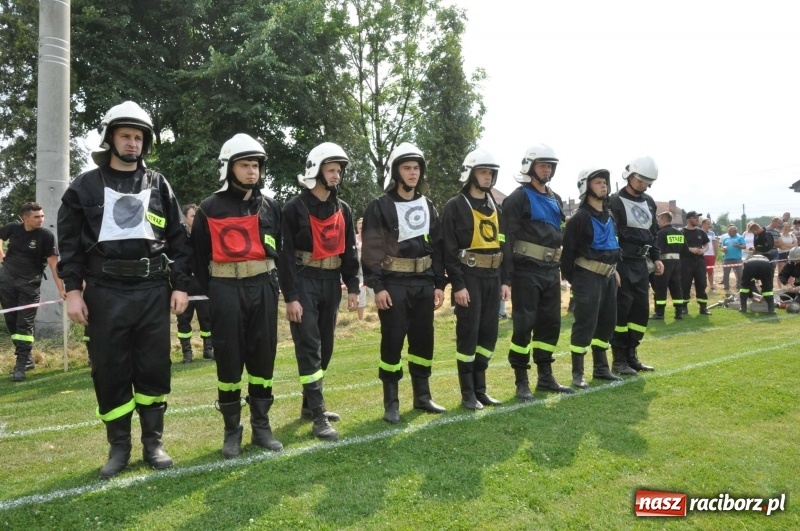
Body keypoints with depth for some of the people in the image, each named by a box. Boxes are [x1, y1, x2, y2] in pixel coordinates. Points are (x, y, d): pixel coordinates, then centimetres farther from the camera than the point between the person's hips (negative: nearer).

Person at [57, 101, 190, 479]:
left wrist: (180, 285, 1)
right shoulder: (85, 186, 6)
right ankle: (119, 447, 20)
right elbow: (69, 241, 4)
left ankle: (153, 443, 19)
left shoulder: (158, 185, 9)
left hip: (153, 290, 1)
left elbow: (177, 238, 8)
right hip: (106, 292, -1)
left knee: (154, 369, 6)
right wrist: (73, 289, -3)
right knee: (110, 371, 5)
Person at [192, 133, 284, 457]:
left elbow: (281, 250, 13)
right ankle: (232, 430, 17)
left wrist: (275, 285, 7)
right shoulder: (209, 209, 0)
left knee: (262, 356, 7)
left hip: (262, 287, 3)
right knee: (229, 359, 4)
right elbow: (200, 255, 3)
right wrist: (209, 293, 0)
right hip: (226, 289, -3)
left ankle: (261, 427, 19)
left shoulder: (270, 207, 10)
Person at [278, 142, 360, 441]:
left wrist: (353, 287, 4)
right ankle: (318, 416, -6)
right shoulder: (295, 208, -8)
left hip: (331, 283, 6)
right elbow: (285, 254, -10)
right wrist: (290, 296, -15)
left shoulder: (343, 210, 10)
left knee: (325, 348, 13)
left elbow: (349, 251, 13)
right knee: (309, 348, -8)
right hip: (304, 283, -6)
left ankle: (310, 404, 28)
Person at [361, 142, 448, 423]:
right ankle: (391, 402, 12)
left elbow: (437, 247, 13)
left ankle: (422, 396, 26)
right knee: (392, 341, 0)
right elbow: (371, 250, -9)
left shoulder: (427, 206, 12)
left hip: (423, 283, 5)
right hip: (393, 284, -5)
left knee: (423, 339, 11)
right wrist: (377, 286, -16)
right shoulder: (380, 207, -5)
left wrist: (439, 283, 8)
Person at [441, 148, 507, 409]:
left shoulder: (495, 207, 15)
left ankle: (480, 388, 22)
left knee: (489, 334, 10)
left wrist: (505, 280, 10)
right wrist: (457, 284, -16)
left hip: (492, 278, 7)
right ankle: (468, 393, 10)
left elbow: (503, 245, 18)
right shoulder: (456, 206, -6)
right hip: (469, 278, -7)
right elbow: (449, 249, -11)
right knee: (468, 334, -1)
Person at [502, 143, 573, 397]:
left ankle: (545, 376, 24)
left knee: (551, 323, 11)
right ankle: (521, 381, 7)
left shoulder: (555, 199, 17)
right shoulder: (518, 198, -7)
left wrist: (562, 267, 17)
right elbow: (508, 239, -13)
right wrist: (507, 277, -18)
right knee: (524, 324, -4)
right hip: (526, 270, -7)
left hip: (551, 271, 8)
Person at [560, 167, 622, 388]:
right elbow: (568, 250, -13)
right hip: (588, 276, -9)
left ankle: (600, 367, 27)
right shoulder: (580, 217, -13)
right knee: (585, 324, -7)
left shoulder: (608, 215, 14)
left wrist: (614, 268, 19)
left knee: (607, 321, 14)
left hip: (607, 275, 9)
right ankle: (577, 373, 2)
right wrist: (571, 279, -11)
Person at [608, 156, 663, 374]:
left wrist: (656, 258, 14)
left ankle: (631, 355, 19)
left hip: (641, 264, 8)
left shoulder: (649, 202, 15)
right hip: (623, 264, -7)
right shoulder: (616, 201, -9)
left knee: (641, 310, 9)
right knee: (621, 310, -4)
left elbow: (653, 232, 22)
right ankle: (619, 360, 4)